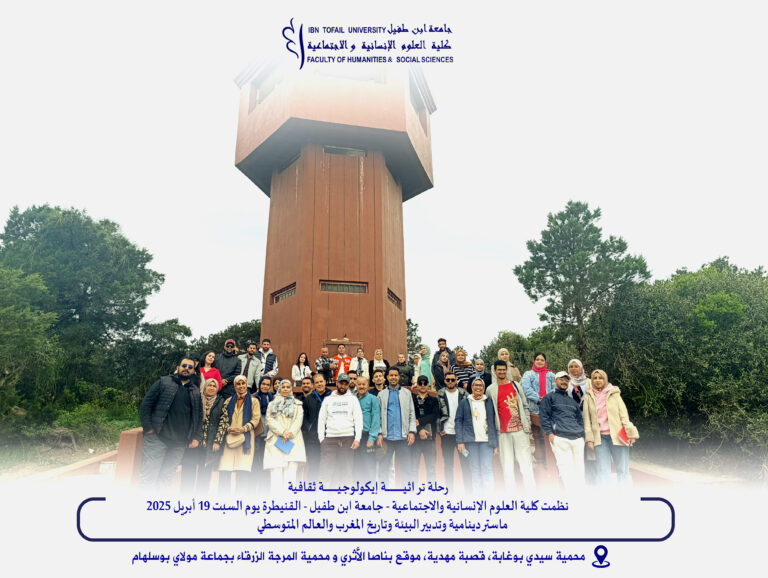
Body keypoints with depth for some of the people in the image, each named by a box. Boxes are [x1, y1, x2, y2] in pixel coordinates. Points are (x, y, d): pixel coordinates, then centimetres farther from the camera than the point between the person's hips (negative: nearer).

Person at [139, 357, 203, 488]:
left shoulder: (196, 392, 14)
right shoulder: (163, 382, 5)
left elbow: (199, 416, 16)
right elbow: (145, 404, 1)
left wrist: (196, 437, 5)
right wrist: (148, 428, -7)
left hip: (179, 443, 3)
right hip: (157, 438, -3)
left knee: (166, 478, 6)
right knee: (148, 476, -2)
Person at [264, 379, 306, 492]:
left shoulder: (297, 404, 19)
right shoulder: (272, 404, 18)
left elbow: (299, 420, 6)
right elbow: (270, 420, 4)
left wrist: (290, 433, -10)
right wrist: (282, 432, -10)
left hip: (293, 440, 0)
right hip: (276, 440, 0)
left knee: (291, 470, -9)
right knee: (276, 472, -9)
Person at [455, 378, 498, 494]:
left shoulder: (489, 402, 9)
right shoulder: (464, 402, 7)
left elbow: (494, 422, 9)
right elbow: (458, 421, 4)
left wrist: (496, 443, 3)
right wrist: (460, 441, -4)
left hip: (486, 440, 0)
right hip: (470, 440, 0)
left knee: (487, 468, -4)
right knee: (474, 469, 5)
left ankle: (488, 494, 3)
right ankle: (477, 493, 13)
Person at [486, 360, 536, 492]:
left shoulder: (516, 386, 9)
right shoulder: (491, 390, 5)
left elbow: (525, 406, 10)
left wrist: (528, 425, 4)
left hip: (520, 429, 1)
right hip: (503, 432, -1)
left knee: (525, 461, 2)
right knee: (507, 462, 3)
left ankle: (531, 490, 9)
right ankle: (510, 490, 11)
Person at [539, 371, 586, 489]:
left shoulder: (573, 400, 27)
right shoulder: (549, 397, 10)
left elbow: (580, 418, 29)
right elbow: (544, 416, 1)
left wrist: (582, 434, 16)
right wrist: (549, 433, -9)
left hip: (578, 438, 5)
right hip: (560, 438, -5)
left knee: (579, 467, 2)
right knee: (566, 467, -11)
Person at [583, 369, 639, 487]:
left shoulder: (614, 393, 7)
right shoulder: (589, 396, 8)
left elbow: (623, 413, 4)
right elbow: (587, 418, 7)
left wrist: (630, 433, -5)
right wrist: (589, 438, -1)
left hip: (617, 435, -1)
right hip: (599, 437, 1)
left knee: (622, 469, 2)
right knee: (603, 471, 3)